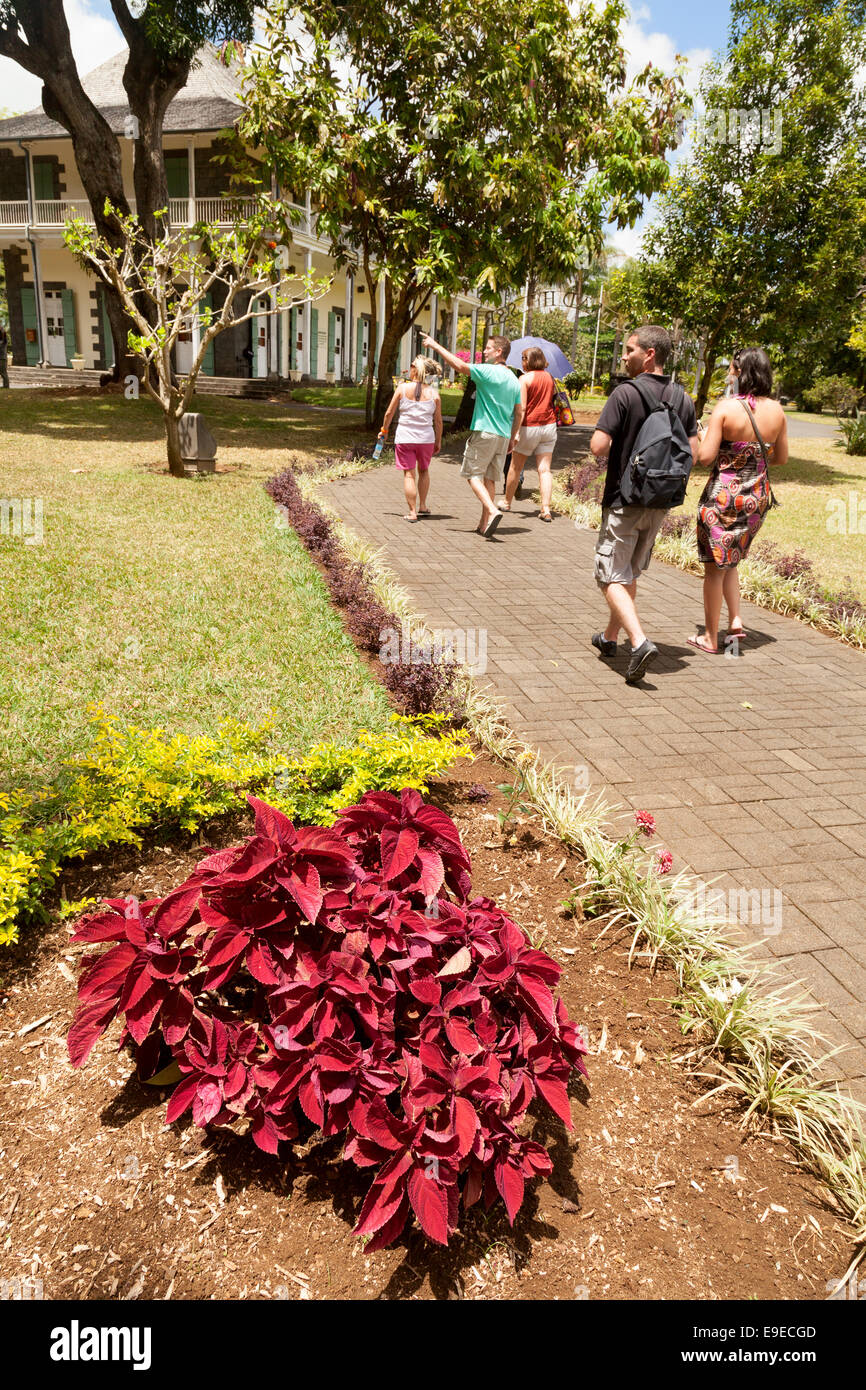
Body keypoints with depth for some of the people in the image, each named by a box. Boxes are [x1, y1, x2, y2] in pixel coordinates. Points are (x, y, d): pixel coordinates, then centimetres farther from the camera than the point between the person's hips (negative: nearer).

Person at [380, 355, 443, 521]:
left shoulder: (403, 388, -4)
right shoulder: (433, 393, -1)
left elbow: (389, 412, 1)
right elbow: (438, 421, 2)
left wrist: (384, 429, 17)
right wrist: (438, 441, 13)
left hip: (405, 438, -2)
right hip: (426, 438, 2)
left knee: (409, 474, 2)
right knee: (423, 470, 22)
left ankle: (412, 512, -1)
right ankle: (422, 506, 27)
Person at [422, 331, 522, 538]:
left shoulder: (488, 371, -10)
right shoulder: (514, 379, 13)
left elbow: (459, 365, -14)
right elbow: (519, 414, 15)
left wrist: (435, 346, -5)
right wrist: (512, 438, 23)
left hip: (485, 432, -7)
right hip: (504, 436, 7)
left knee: (473, 474, 0)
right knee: (489, 478, 10)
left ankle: (492, 511, -20)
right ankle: (484, 524, 11)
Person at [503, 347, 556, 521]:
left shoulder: (525, 378, -8)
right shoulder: (550, 377, 9)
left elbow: (522, 407, -15)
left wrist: (516, 431, -17)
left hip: (529, 426, -4)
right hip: (549, 425, 4)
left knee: (516, 467, 11)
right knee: (544, 469, -1)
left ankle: (507, 502, 25)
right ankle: (546, 509, -11)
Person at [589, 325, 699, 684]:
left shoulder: (625, 393, -15)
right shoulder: (683, 399, 4)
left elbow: (598, 447, -20)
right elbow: (692, 454, 4)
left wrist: (616, 449, 2)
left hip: (624, 499, -6)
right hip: (659, 502, 6)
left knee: (612, 576, -2)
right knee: (630, 573, 19)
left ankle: (639, 641, -20)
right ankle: (610, 637, 31)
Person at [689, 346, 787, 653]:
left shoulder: (726, 408, -15)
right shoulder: (777, 410, 0)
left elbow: (705, 457, -17)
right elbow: (782, 457, 9)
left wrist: (705, 436, 3)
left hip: (724, 494, -5)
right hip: (759, 495, 5)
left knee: (715, 566, 6)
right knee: (730, 561, 24)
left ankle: (710, 637, 13)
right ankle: (736, 620, 11)